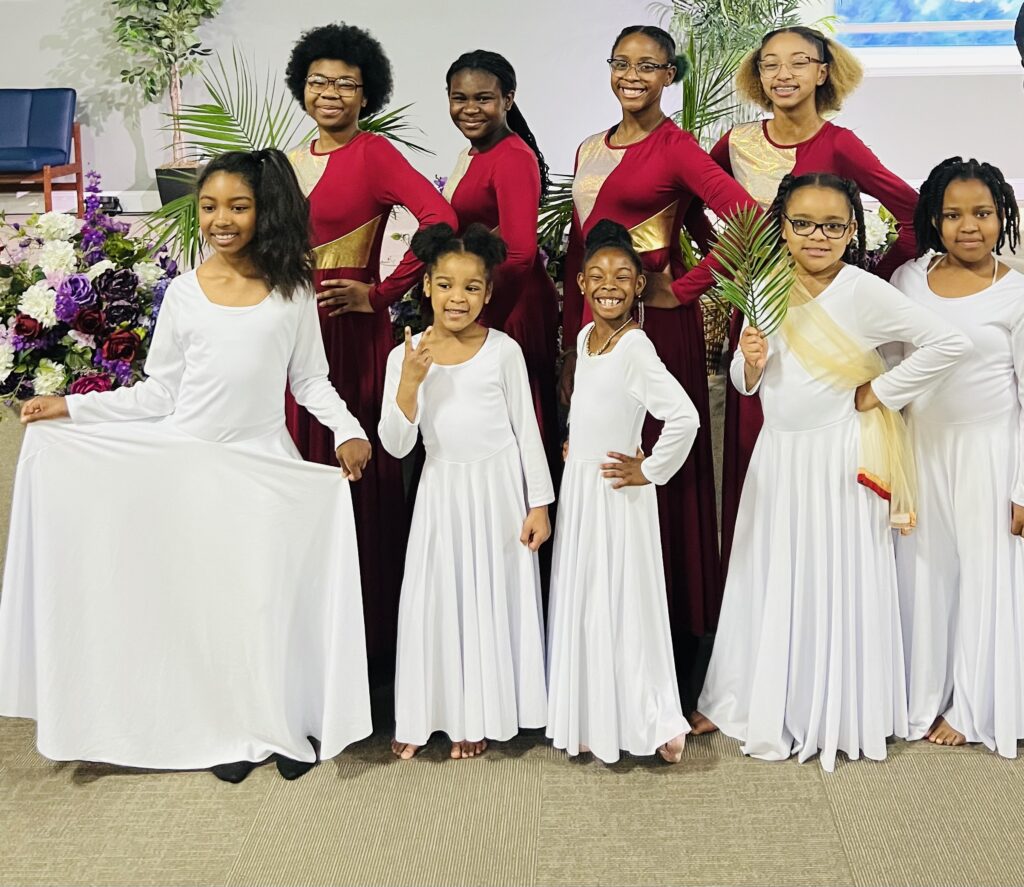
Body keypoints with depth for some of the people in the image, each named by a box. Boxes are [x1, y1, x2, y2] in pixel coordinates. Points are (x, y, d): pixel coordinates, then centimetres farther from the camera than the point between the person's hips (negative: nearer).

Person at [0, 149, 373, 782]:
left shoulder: (292, 291, 2)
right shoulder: (184, 294, 3)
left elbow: (311, 380, 6)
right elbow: (158, 395, 5)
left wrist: (348, 427, -10)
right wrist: (71, 408, -2)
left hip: (267, 465, -1)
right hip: (193, 462, 1)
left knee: (275, 592, -1)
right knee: (206, 592, 3)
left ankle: (290, 722, 17)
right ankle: (235, 729, 17)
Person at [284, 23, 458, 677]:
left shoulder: (375, 154, -5)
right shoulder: (287, 164, 14)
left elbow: (439, 218, -19)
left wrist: (381, 293, -15)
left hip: (353, 334, -6)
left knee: (358, 477, -1)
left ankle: (367, 641, 12)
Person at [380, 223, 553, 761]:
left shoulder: (503, 350, -6)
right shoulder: (406, 356, -3)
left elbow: (527, 429, -2)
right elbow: (396, 446, -7)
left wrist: (538, 504, -5)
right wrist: (410, 383, -21)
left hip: (499, 488, -1)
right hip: (442, 490, 1)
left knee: (492, 595, 6)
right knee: (434, 596, 5)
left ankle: (478, 715, 21)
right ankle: (425, 714, 20)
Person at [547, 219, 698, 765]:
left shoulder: (636, 348, -20)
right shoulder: (585, 338, 6)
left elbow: (684, 417, -29)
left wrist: (650, 471, -18)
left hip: (616, 494, -8)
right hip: (578, 488, 8)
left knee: (621, 605, -2)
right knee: (579, 604, 14)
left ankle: (656, 723, 10)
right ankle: (590, 719, 27)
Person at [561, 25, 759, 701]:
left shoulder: (676, 148, -5)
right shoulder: (591, 150, 16)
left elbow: (747, 218, -17)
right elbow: (578, 248, 15)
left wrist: (685, 289, -14)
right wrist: (571, 342, 12)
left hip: (656, 322, -6)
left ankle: (674, 638, 11)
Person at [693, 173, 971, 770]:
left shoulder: (866, 293, -13)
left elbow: (950, 344, -18)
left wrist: (879, 393, -12)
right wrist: (750, 363, -11)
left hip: (837, 458, -5)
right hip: (777, 453, 5)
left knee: (833, 582, 5)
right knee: (767, 579, 14)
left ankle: (833, 716, 22)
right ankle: (751, 701, 29)